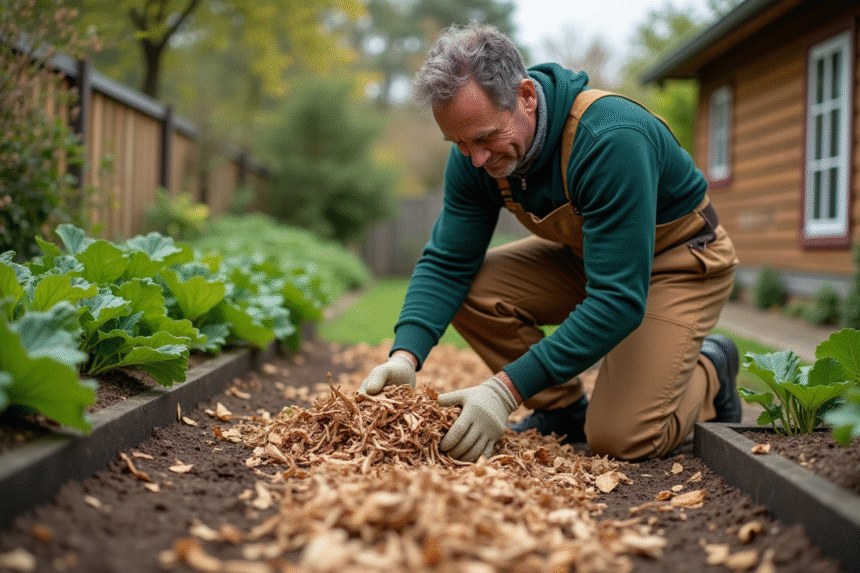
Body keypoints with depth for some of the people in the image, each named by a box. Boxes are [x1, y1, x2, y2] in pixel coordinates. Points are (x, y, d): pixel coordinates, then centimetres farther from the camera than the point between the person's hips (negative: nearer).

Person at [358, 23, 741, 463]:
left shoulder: (610, 140, -36)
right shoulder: (475, 152, -15)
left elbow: (619, 299, -39)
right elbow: (446, 264, -11)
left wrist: (508, 388, -44)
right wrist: (405, 355, -30)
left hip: (680, 259, -6)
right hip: (588, 254, 6)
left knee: (620, 438, -20)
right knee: (472, 292, -16)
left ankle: (710, 371, 12)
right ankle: (563, 410, 4)